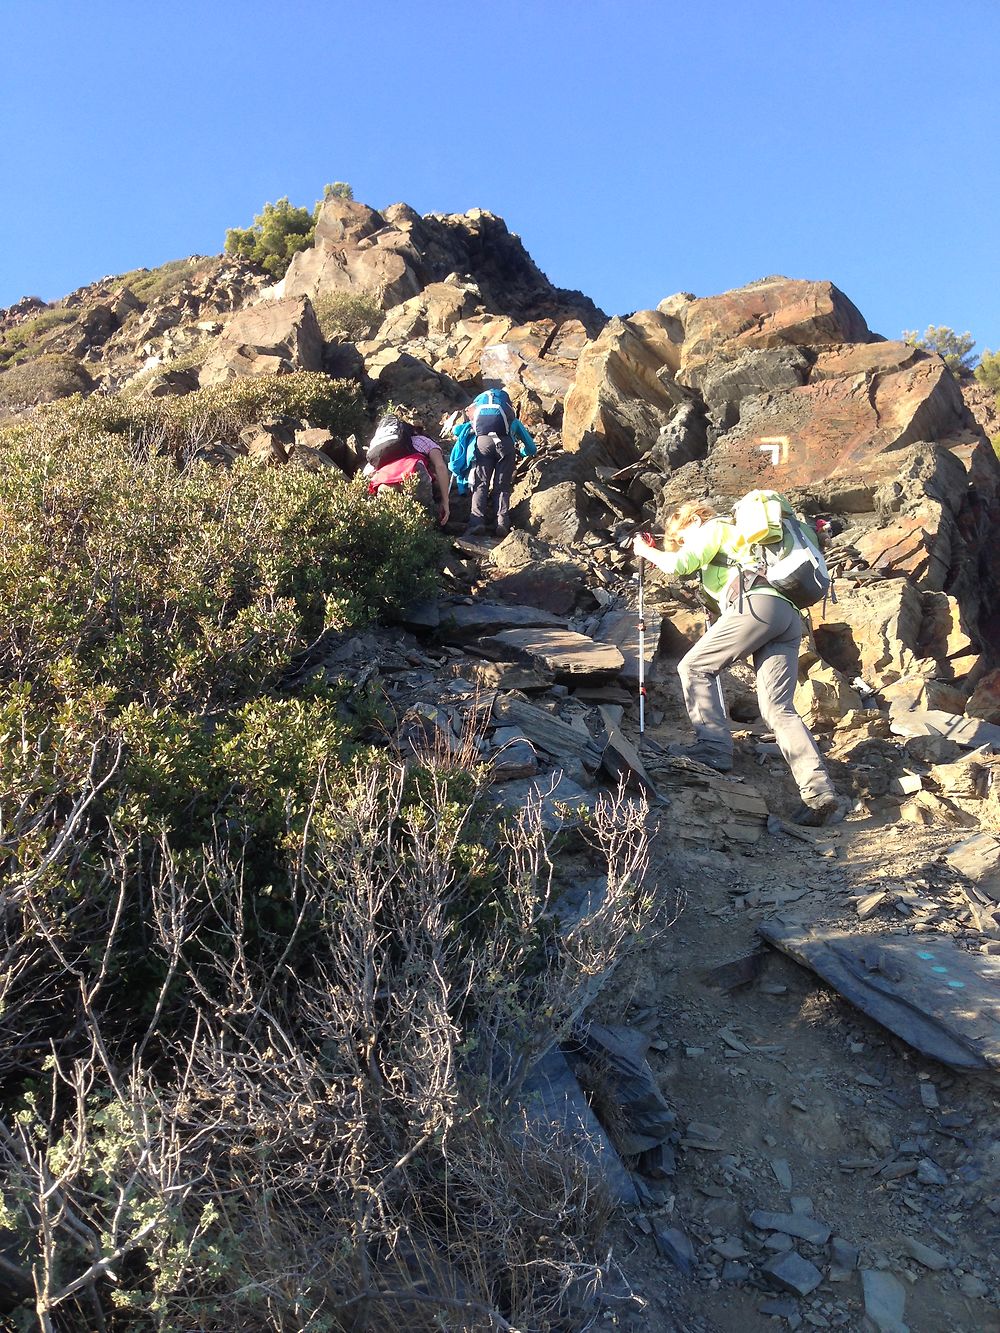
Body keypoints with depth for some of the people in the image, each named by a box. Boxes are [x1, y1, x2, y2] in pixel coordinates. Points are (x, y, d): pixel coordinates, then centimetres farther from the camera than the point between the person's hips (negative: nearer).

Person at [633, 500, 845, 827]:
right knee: (778, 709, -2)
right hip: (790, 616, 8)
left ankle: (714, 749, -7)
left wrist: (646, 551, 18)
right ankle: (821, 794, -13)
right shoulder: (737, 537, 42)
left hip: (758, 604, -8)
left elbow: (680, 564, 0)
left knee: (694, 667, 2)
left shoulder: (712, 528, 16)